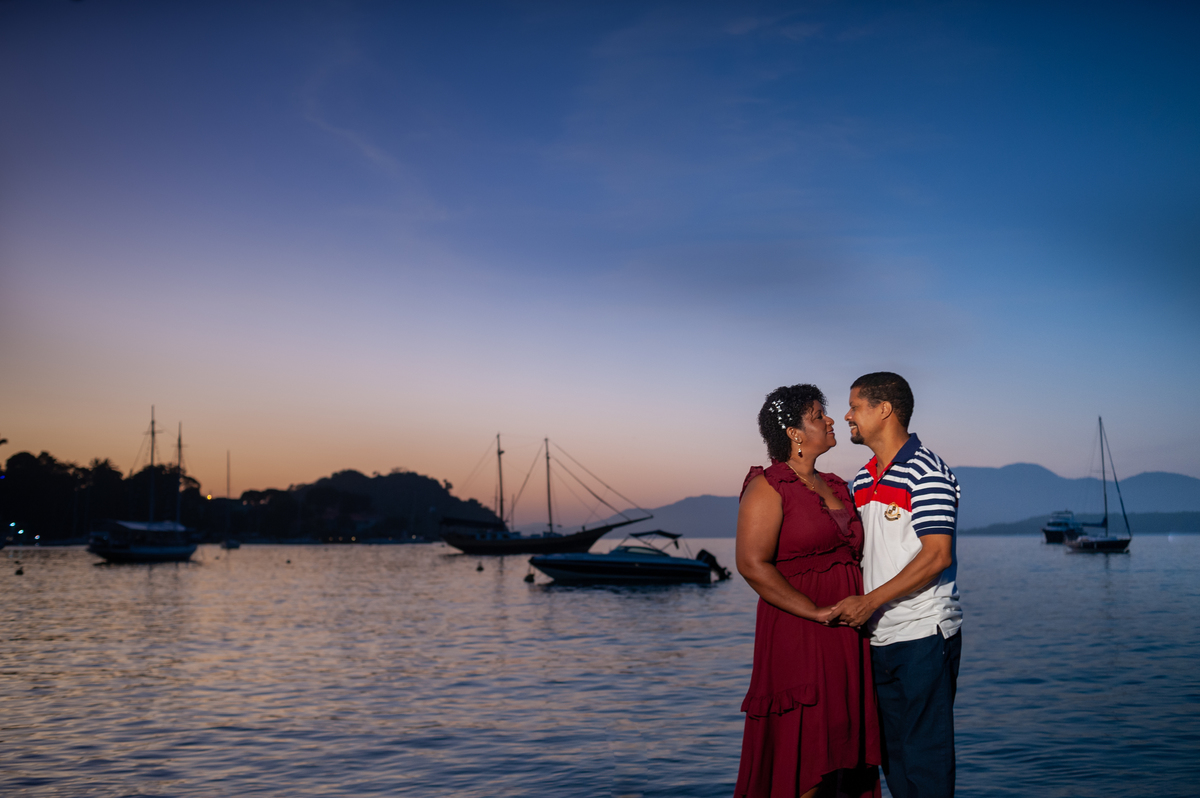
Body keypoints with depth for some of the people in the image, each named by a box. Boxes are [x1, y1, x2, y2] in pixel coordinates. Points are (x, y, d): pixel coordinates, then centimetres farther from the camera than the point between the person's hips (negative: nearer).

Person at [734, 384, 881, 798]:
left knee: (841, 747, 9)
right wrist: (818, 612, -18)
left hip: (847, 639, 7)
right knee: (800, 759, -5)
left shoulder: (836, 487, 16)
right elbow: (752, 564, -17)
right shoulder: (767, 487, -7)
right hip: (797, 636, -7)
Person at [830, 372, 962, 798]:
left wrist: (870, 602, -19)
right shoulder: (862, 479, 14)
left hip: (924, 637, -8)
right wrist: (846, 605, 6)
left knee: (925, 755, -2)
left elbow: (936, 556, -18)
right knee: (892, 753, 14)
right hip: (879, 638, 8)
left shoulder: (926, 472, -11)